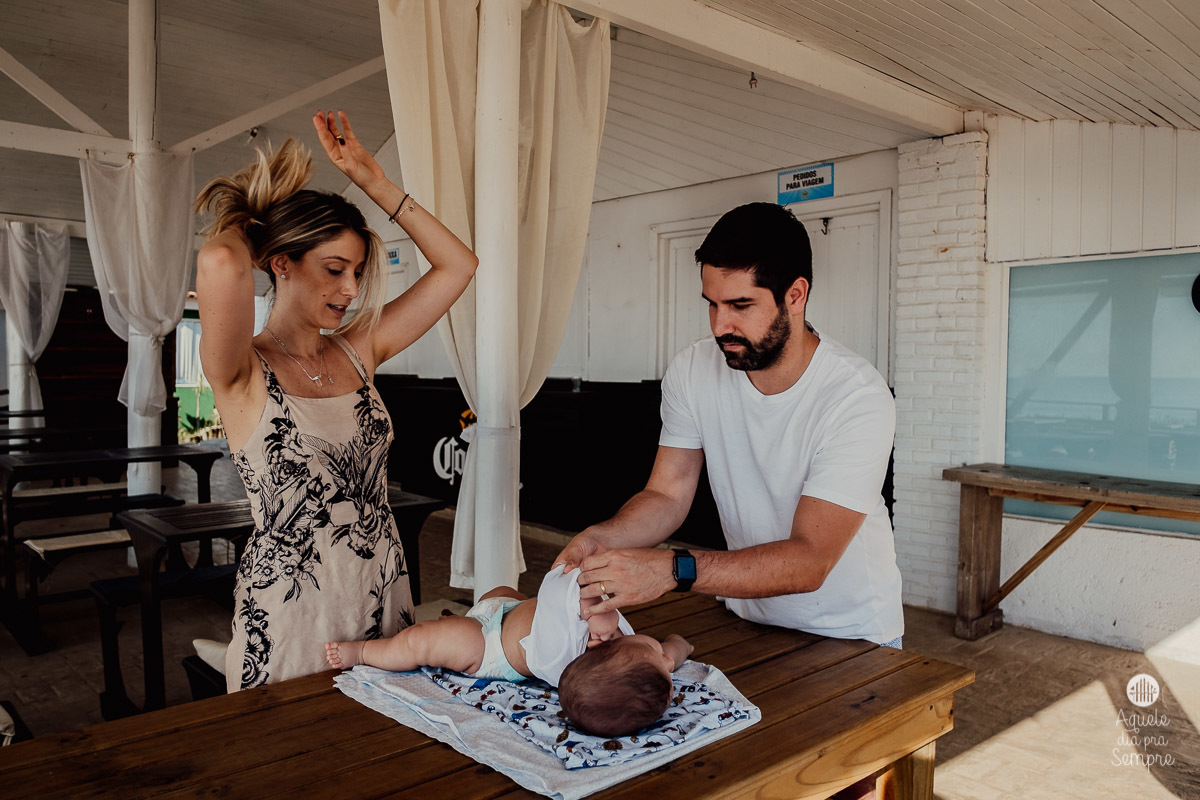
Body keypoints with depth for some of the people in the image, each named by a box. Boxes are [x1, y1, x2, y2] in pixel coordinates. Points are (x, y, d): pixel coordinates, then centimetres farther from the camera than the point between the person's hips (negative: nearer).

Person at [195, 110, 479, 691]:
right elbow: (220, 265, -34)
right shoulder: (242, 372, -11)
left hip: (384, 600, 5)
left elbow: (458, 264, 5)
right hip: (289, 621, -5)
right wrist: (237, 225, -9)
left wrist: (375, 183, 2)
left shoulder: (358, 350, 5)